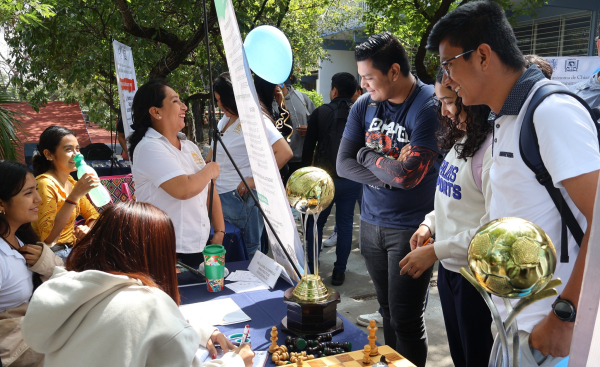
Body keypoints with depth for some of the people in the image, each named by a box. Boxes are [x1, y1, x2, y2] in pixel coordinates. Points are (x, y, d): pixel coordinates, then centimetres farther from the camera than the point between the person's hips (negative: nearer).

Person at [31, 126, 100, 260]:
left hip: (73, 247, 8)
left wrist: (88, 228, -10)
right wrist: (74, 196, -32)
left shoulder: (70, 181, 7)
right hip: (56, 253, -7)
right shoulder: (45, 184, -17)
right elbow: (48, 237, -27)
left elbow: (93, 215, 14)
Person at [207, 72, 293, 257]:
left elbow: (285, 153, -25)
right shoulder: (225, 121, 12)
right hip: (218, 196, 9)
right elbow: (213, 153, 27)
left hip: (241, 197, -9)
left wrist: (256, 180, -22)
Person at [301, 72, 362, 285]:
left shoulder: (320, 113, -1)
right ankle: (339, 271, 13)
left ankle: (311, 269, 14)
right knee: (345, 224, 9)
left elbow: (308, 147, -1)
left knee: (316, 223, 10)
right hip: (353, 178, 2)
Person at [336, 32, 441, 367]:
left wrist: (366, 155, -7)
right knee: (388, 312, 18)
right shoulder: (364, 105, 3)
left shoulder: (429, 107, -15)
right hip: (371, 224, 6)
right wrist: (389, 174, -14)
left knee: (406, 320, 4)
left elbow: (409, 174, -23)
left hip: (411, 229, -5)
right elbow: (343, 164, 0)